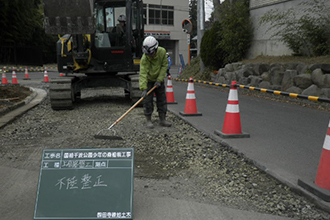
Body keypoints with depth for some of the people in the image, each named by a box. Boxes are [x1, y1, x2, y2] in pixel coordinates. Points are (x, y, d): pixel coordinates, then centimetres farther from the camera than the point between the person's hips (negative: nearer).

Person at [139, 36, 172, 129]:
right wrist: (143, 88, -42)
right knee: (148, 101, -6)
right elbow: (143, 74, -33)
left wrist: (159, 80, -17)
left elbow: (164, 66, -11)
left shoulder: (162, 52, -19)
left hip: (159, 79, 4)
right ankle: (148, 121, 5)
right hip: (148, 80, -3)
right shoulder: (144, 58, -28)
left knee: (162, 99, 5)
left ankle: (162, 120, 14)